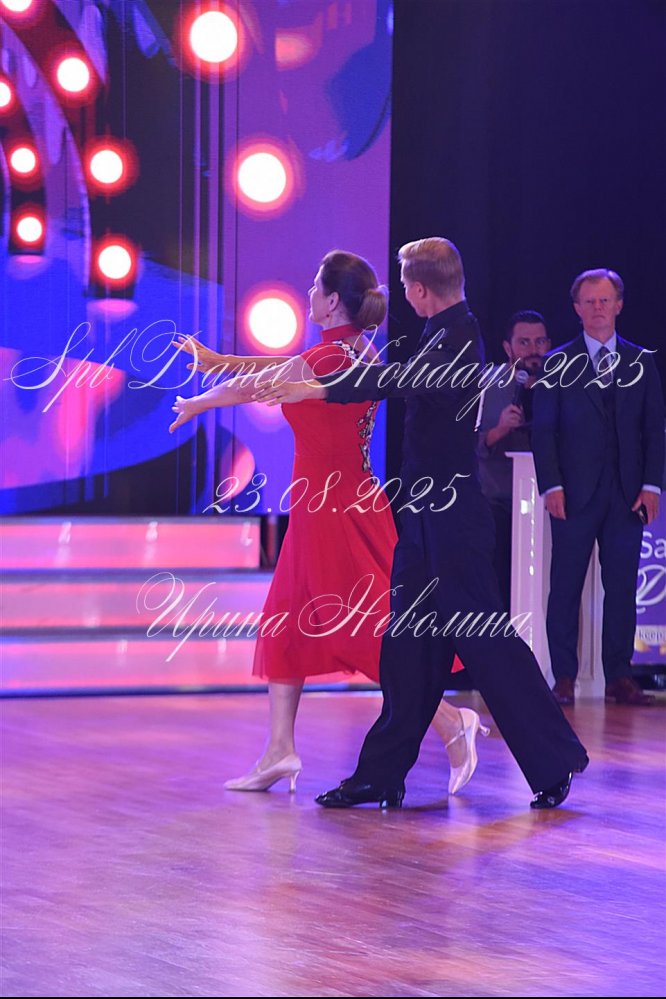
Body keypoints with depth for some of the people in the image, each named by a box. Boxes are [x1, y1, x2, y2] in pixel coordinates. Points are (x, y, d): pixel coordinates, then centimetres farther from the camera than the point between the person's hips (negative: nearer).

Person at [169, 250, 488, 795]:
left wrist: (194, 404, 11)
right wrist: (217, 360, 26)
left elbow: (248, 389, -7)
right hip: (351, 498, 9)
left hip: (327, 504, -9)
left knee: (363, 626, -5)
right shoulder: (360, 351, 6)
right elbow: (282, 367, 19)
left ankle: (450, 720, -6)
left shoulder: (325, 359, -20)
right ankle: (280, 750, 15)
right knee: (288, 620, 13)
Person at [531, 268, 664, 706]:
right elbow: (543, 430, 2)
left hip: (628, 494, 2)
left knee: (622, 587, 3)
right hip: (575, 494, -2)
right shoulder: (558, 363, 5)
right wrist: (552, 486, -8)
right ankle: (564, 678, 2)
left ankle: (620, 678, 8)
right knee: (566, 587, -2)